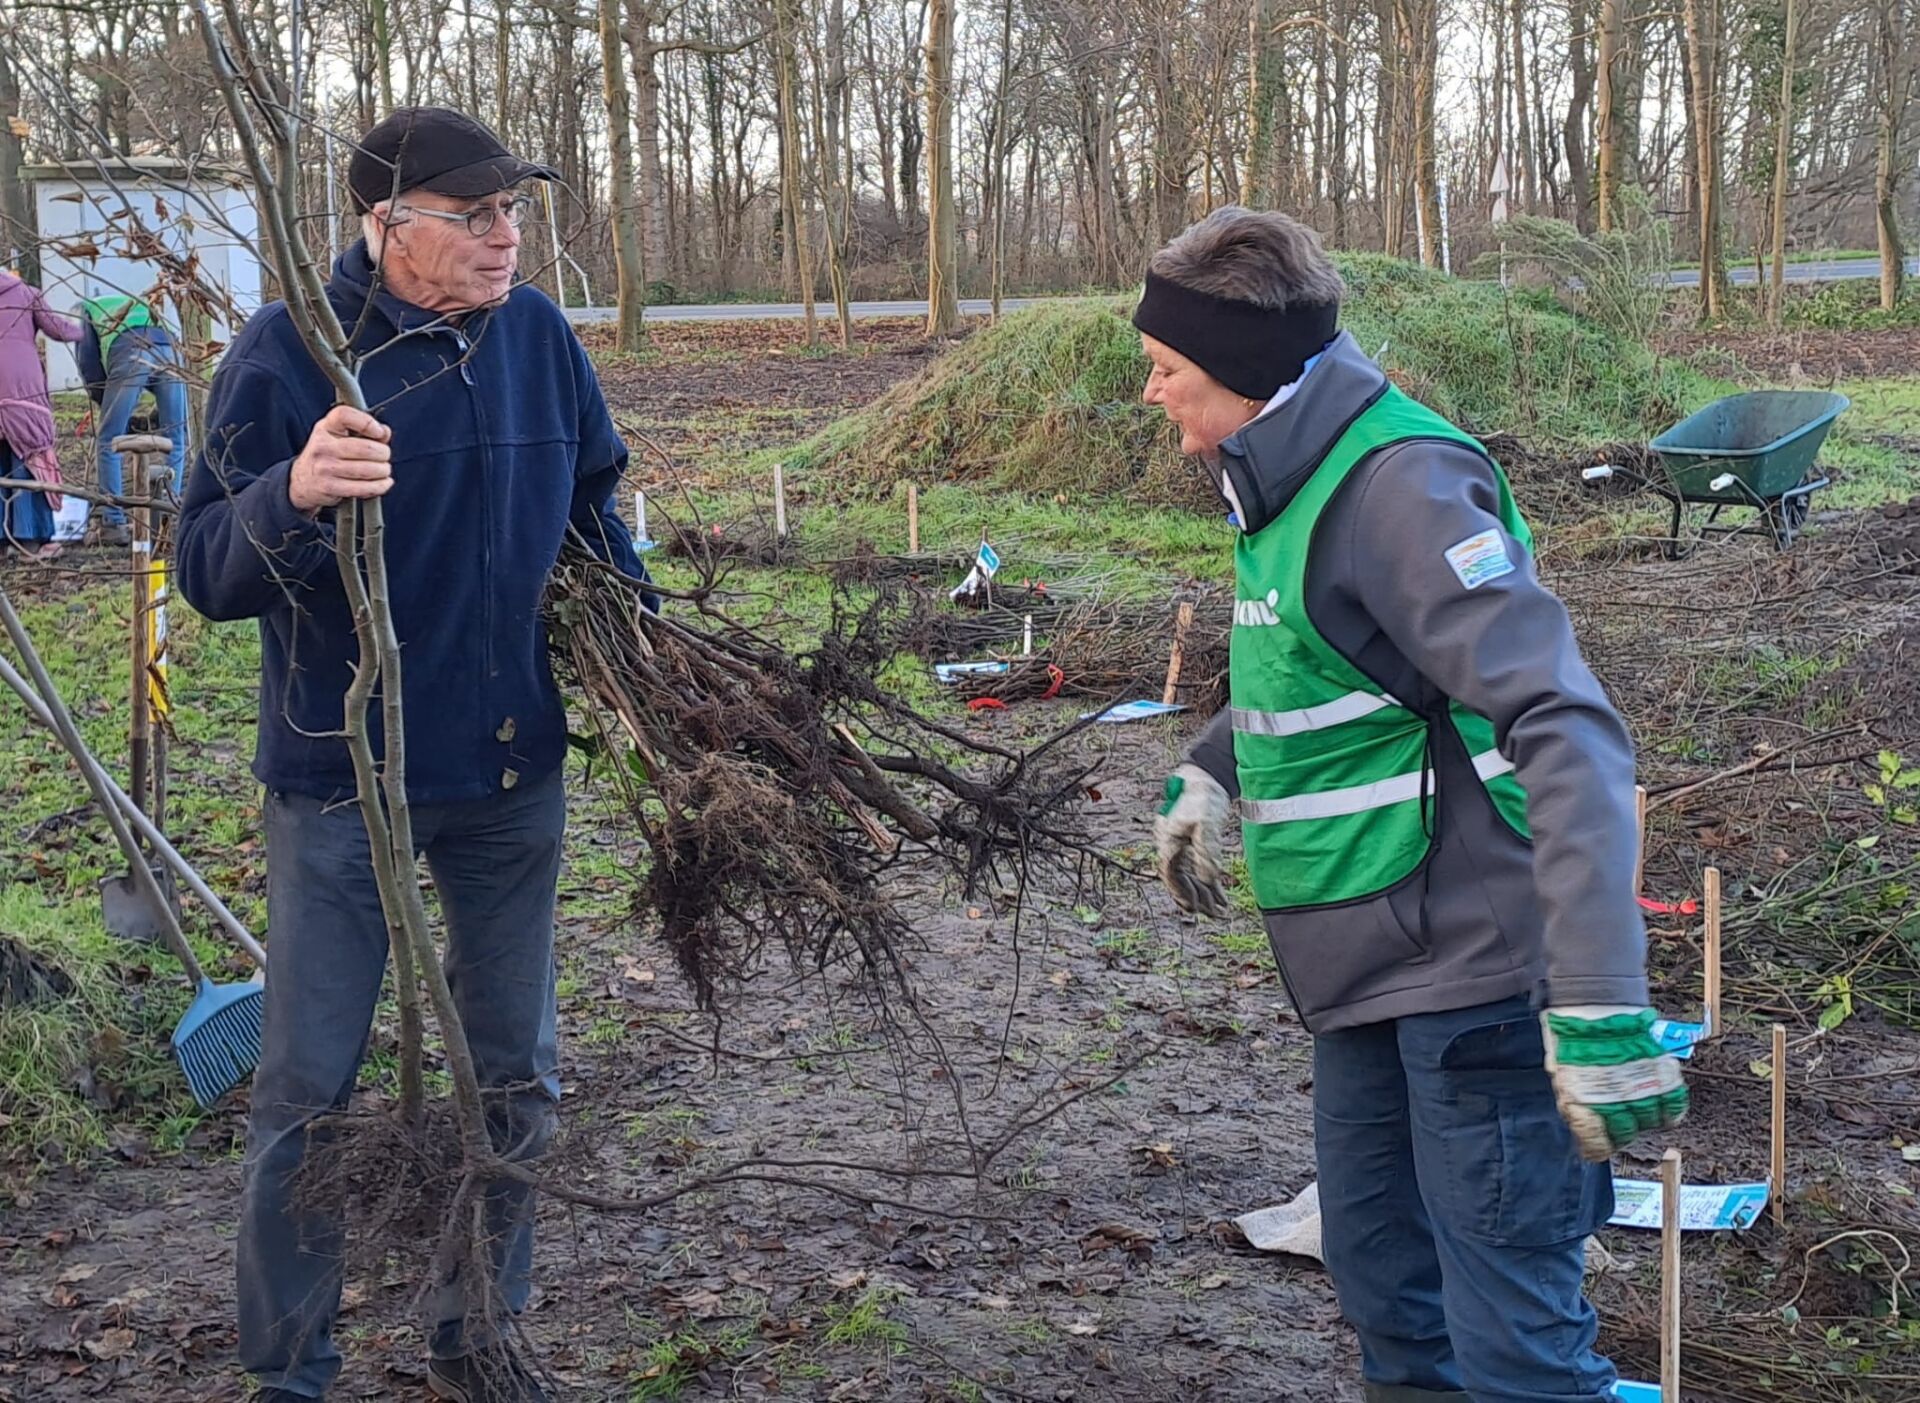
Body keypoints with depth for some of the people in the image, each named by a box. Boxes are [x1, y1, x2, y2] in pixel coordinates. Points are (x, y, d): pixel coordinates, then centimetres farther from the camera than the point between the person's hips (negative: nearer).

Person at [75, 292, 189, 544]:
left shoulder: (87, 307, 32)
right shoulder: (140, 304, 44)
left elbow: (88, 361, 18)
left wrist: (104, 402, 25)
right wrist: (161, 408, 28)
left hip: (129, 354, -4)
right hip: (168, 350, 4)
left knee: (109, 443, 6)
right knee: (175, 441, 13)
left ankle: (114, 523, 5)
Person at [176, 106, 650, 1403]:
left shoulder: (538, 333, -1)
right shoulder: (289, 351, -14)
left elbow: (595, 504, 14)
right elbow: (209, 575, -18)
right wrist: (293, 493, -37)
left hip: (514, 771, 5)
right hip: (342, 779, -4)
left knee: (516, 1079, 15)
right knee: (310, 1095, 6)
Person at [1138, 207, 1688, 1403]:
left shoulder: (1398, 485, -21)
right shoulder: (1291, 483, 8)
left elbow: (1565, 730, -29)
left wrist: (1598, 1001, -35)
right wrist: (1208, 772, 17)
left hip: (1473, 976, -9)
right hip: (1373, 978, 10)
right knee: (1385, 1284, 20)